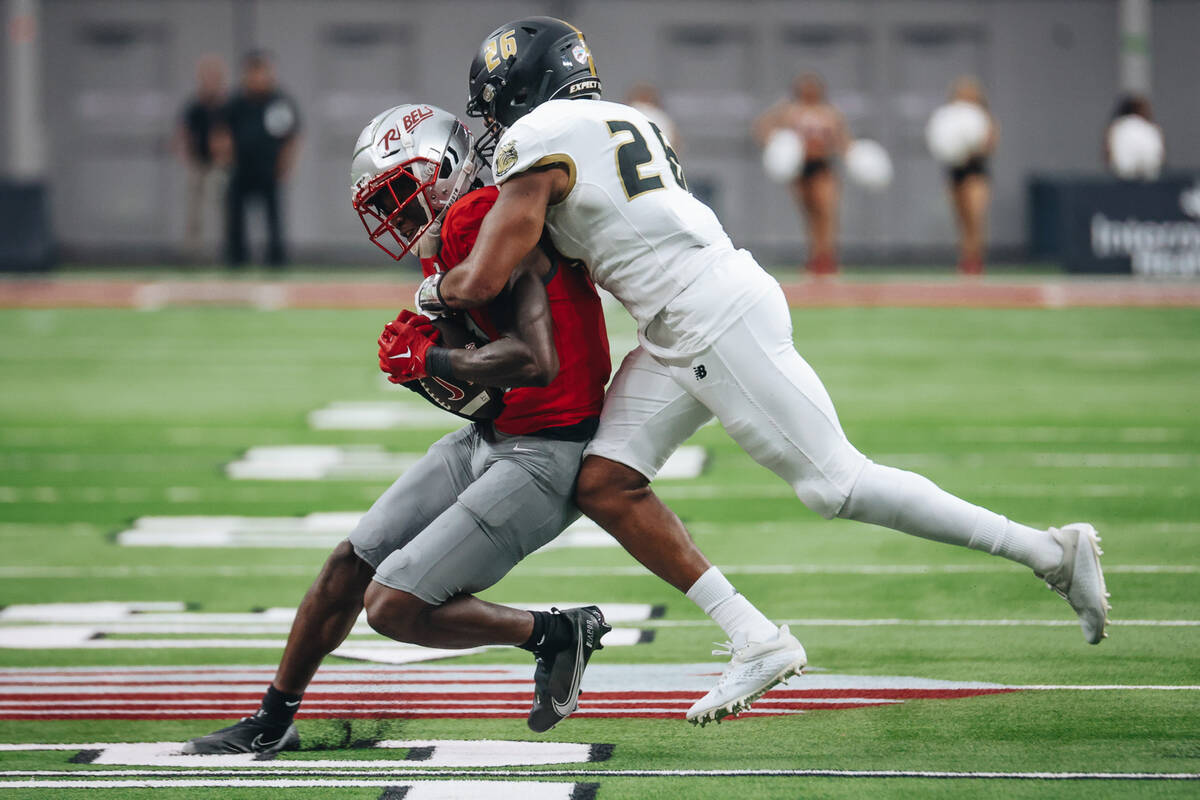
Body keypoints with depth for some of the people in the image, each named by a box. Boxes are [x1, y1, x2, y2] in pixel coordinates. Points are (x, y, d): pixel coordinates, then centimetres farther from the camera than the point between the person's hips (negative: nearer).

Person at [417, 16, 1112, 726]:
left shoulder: (537, 142, -7)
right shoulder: (619, 123, 21)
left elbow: (482, 281, -12)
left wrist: (433, 291, 11)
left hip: (719, 320, -10)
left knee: (837, 484, -8)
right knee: (604, 483, 4)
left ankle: (1051, 552, -4)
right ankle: (753, 640, 1)